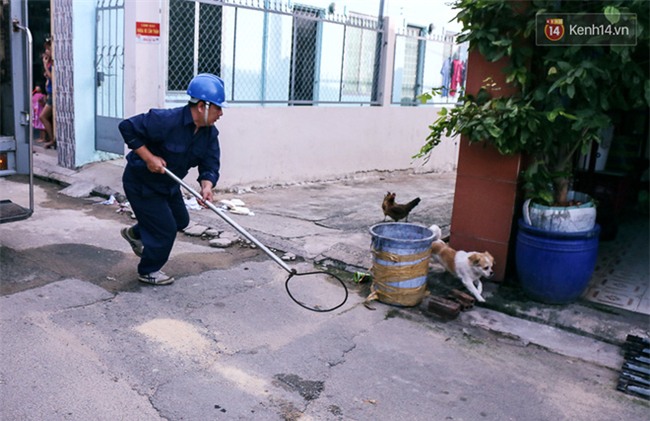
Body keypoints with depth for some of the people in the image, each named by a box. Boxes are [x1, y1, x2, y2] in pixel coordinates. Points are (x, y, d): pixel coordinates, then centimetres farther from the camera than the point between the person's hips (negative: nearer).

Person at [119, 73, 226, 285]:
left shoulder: (210, 133, -9)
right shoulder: (166, 120, -32)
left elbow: (210, 165, -13)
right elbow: (127, 127, -28)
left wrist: (206, 186, -33)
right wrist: (148, 157, -31)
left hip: (168, 184, 8)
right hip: (141, 182, -8)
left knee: (181, 220, 19)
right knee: (165, 228, -5)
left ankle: (135, 233, 45)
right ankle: (148, 271, 21)